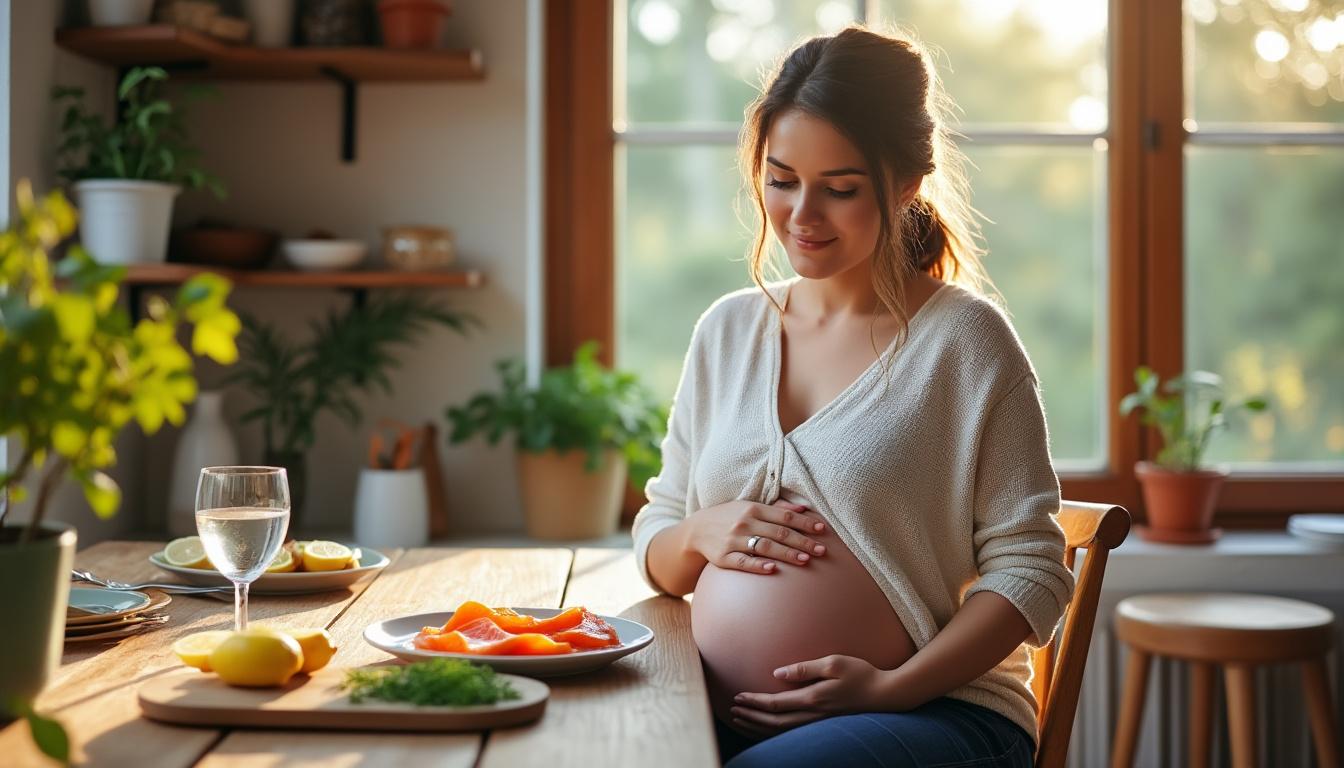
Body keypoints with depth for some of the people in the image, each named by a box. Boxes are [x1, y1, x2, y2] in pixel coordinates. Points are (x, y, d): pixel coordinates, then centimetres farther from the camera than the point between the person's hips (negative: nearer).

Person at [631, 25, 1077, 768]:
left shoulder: (965, 337, -3)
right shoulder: (725, 330, 12)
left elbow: (1030, 567, -5)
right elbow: (655, 551, 17)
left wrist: (893, 686, -16)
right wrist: (701, 534, -6)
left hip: (931, 709, -4)